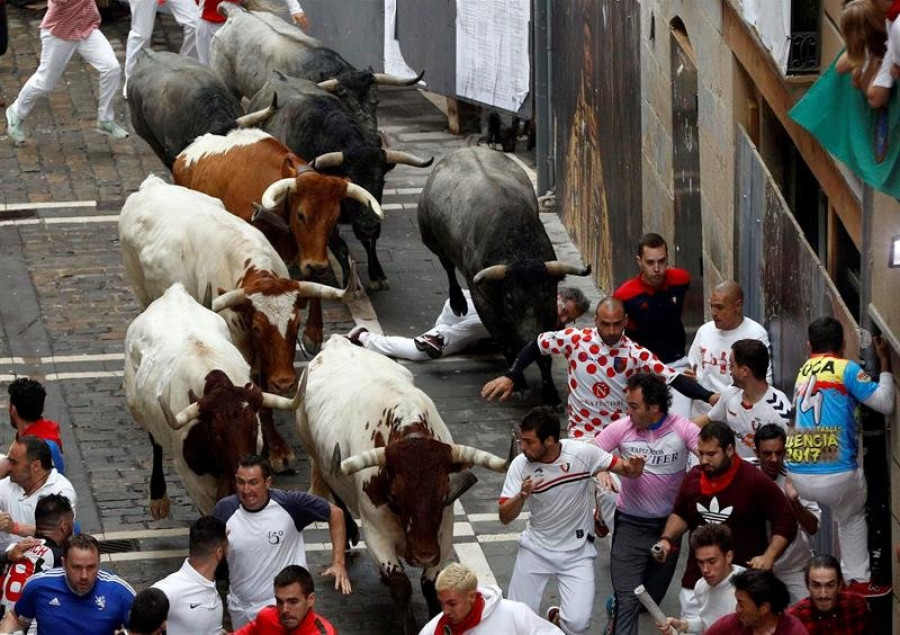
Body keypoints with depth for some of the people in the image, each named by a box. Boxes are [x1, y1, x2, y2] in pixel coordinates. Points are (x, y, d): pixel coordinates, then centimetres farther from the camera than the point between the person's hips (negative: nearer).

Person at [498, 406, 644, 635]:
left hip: (576, 551, -1)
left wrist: (633, 469, -31)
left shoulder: (583, 453, -17)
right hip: (536, 547, 1)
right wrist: (521, 496, -35)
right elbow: (505, 517, -13)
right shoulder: (520, 465, -14)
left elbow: (622, 466, -6)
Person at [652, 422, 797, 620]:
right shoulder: (693, 477, 4)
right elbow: (680, 515, 21)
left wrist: (769, 557, -19)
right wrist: (667, 539, 3)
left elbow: (786, 523, -6)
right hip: (696, 581, 5)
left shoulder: (756, 481, -11)